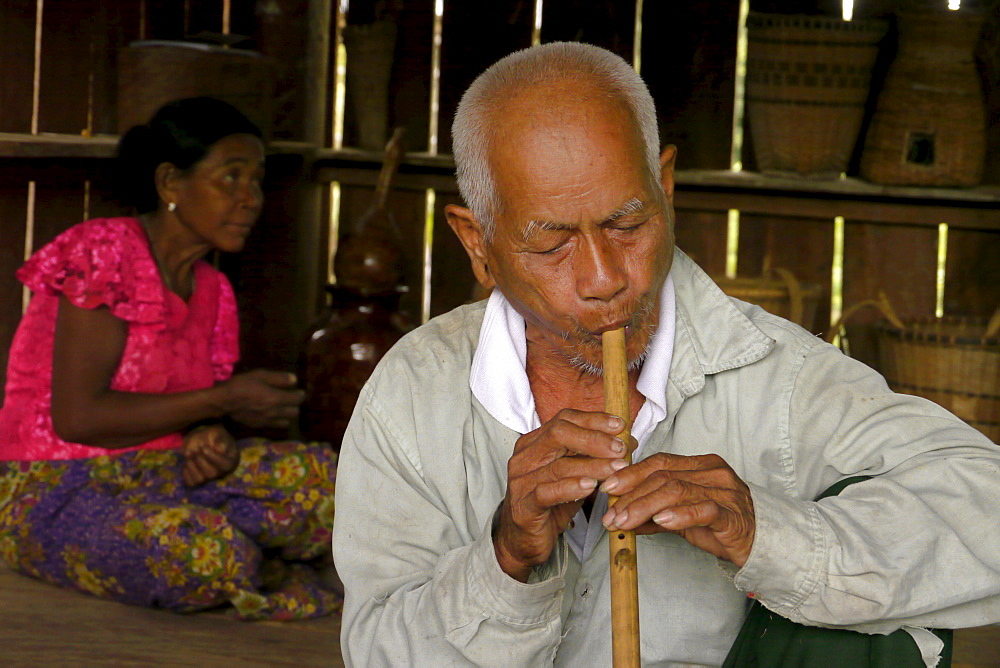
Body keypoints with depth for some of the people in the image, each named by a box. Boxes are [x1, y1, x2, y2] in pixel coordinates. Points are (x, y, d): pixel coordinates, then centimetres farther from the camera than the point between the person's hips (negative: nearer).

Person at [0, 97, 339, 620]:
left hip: (157, 481, 6)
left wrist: (211, 440, -14)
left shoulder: (213, 291, 12)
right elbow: (76, 416, -20)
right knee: (213, 555, -34)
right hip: (54, 494, -6)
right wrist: (223, 401, -15)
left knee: (317, 475, -17)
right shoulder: (103, 253, -12)